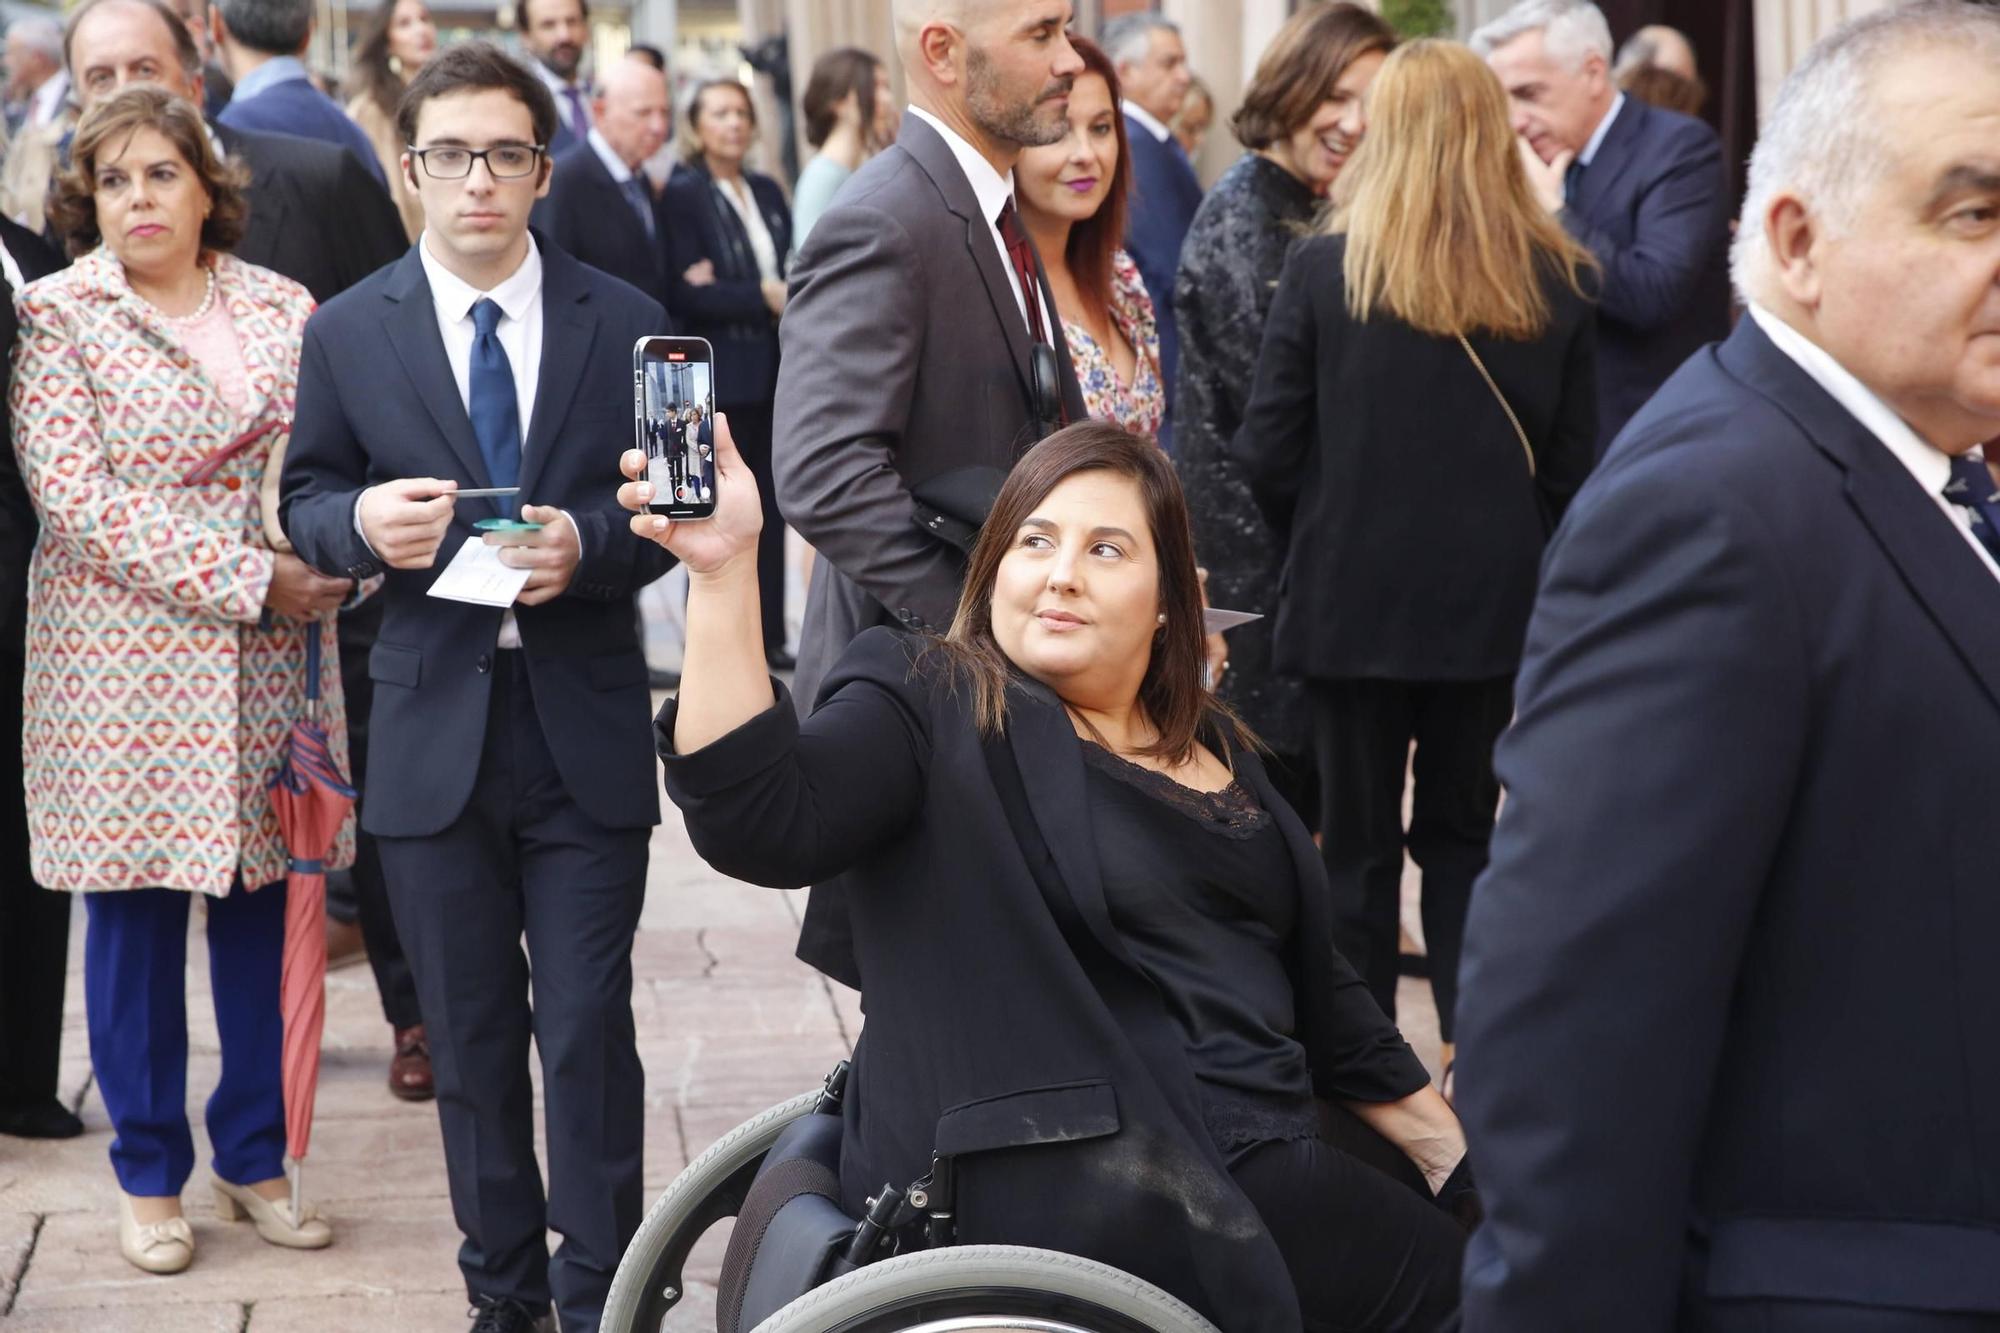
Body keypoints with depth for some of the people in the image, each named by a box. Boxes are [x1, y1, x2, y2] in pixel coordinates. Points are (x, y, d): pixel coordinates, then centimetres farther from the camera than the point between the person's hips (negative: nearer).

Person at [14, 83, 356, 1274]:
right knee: (136, 914, 3)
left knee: (263, 898, 8)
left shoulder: (282, 310, 8)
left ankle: (256, 1155, 22)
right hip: (125, 661, -3)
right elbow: (74, 493, -11)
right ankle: (149, 1174, 16)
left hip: (269, 663, 3)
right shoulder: (59, 316, -2)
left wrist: (335, 564, -11)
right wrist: (244, 579, -16)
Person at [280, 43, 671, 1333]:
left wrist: (586, 544, -17)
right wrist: (362, 521, -14)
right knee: (470, 1033, 11)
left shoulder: (623, 323, 1)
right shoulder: (349, 331, 3)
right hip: (432, 730, 1)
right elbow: (306, 501, 9)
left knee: (589, 1024, -1)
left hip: (584, 729, -1)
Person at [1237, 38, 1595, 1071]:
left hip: (1353, 598, -2)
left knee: (1359, 840, 9)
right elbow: (1572, 463, 1)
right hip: (1489, 600, 2)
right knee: (1461, 830, 15)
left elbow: (1268, 451, -8)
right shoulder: (1556, 281, -3)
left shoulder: (1325, 270, -11)